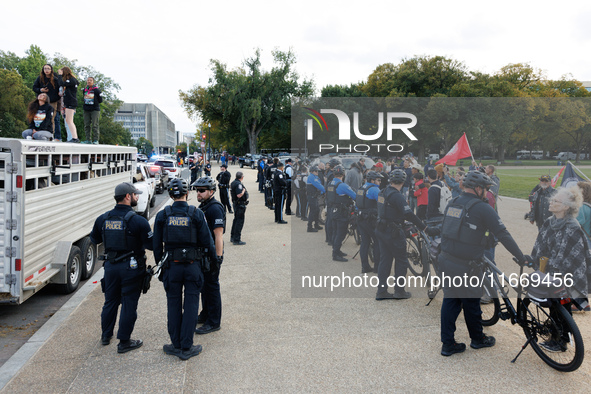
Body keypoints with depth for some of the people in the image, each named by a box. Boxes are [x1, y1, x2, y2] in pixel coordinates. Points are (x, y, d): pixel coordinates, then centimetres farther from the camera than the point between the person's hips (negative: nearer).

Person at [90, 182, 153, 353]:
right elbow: (151, 245, -15)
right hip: (131, 268, -5)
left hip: (111, 266, 6)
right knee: (129, 304, 5)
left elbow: (94, 240, 16)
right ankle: (124, 342, 13)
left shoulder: (103, 219, 0)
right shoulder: (138, 221, -17)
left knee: (110, 301, 21)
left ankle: (106, 335, 36)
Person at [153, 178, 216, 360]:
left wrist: (160, 263, 16)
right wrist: (214, 258, 12)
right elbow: (207, 241, -4)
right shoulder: (196, 214, -8)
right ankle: (186, 347, 11)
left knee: (174, 305, 13)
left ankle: (176, 345, 21)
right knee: (190, 305, 6)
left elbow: (157, 244, 3)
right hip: (193, 265, -1)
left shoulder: (162, 215, -2)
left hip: (171, 265, 2)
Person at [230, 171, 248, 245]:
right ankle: (237, 240, -4)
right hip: (240, 205, -10)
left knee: (236, 220, 20)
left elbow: (231, 192, 24)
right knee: (240, 221, -6)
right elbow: (239, 195, -29)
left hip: (235, 203, 10)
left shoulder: (233, 183, 11)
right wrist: (243, 190, -13)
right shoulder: (238, 184, -20)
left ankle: (232, 237, 31)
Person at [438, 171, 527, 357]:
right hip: (466, 266, -6)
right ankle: (478, 339, 35)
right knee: (471, 303, 13)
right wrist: (521, 257, -2)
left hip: (446, 260, 6)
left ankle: (447, 344, 19)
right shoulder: (483, 209, -12)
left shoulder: (452, 203, 8)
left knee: (450, 300, 13)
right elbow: (503, 235, -11)